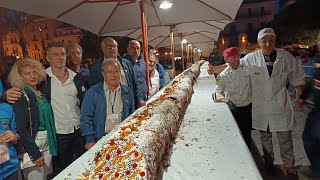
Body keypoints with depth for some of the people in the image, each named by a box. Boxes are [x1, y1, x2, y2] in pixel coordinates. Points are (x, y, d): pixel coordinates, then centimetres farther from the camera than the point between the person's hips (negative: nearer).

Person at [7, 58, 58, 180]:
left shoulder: (40, 92, 6)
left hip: (47, 143, 7)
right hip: (32, 145, -7)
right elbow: (20, 129, -18)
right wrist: (35, 153, -19)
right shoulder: (20, 96, -14)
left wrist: (52, 143, 8)